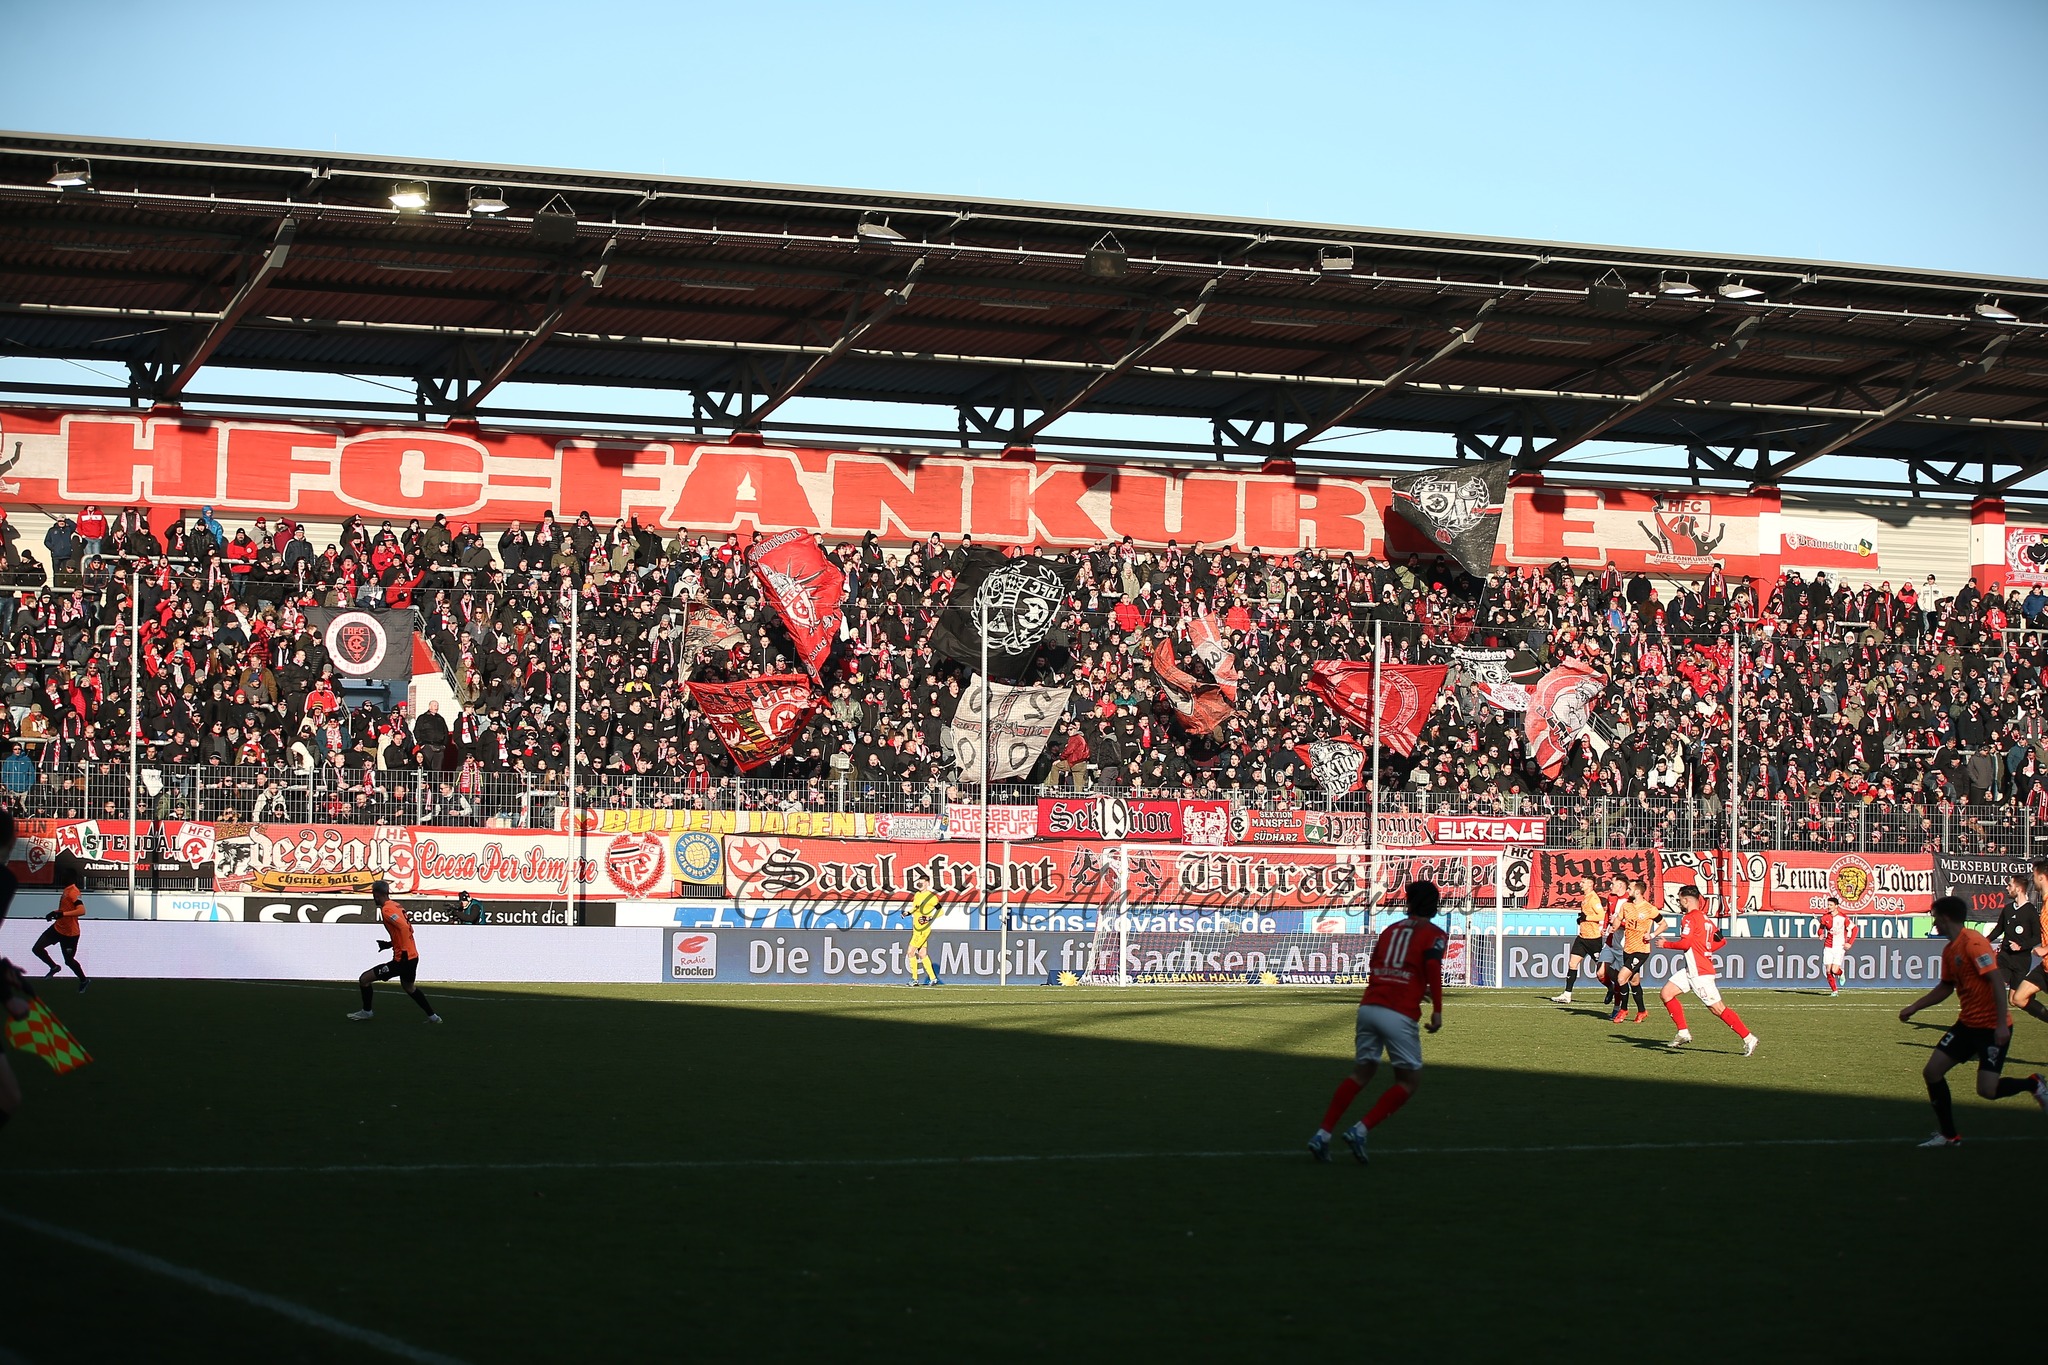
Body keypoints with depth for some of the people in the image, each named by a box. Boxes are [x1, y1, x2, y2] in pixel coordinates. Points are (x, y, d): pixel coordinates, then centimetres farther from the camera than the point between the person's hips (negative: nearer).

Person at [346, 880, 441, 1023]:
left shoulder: (386, 910, -15)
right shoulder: (397, 906, 12)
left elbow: (404, 927, -28)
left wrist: (404, 950, -23)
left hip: (402, 958, -9)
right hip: (413, 956, 9)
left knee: (364, 979, -2)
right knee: (409, 987, 32)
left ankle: (367, 1011, 14)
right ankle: (432, 1016, 35)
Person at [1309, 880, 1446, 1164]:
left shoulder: (1390, 930, 19)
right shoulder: (1434, 934, 4)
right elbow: (1433, 965, -15)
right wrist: (1437, 1009, -13)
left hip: (1368, 1007, 5)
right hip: (1399, 1015, -5)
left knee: (1360, 1075, 16)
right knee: (1409, 1083, 6)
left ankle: (1322, 1135, 5)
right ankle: (1360, 1131, -8)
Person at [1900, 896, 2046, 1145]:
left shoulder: (1974, 943, -18)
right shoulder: (1949, 950, 10)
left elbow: (1997, 981, -24)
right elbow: (1946, 987, 24)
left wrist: (2001, 1024, -28)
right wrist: (1914, 1007, 19)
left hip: (1992, 1028, -9)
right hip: (1967, 1023, 9)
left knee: (1987, 1090, -14)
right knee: (1932, 1071, 1)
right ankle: (1949, 1136, 12)